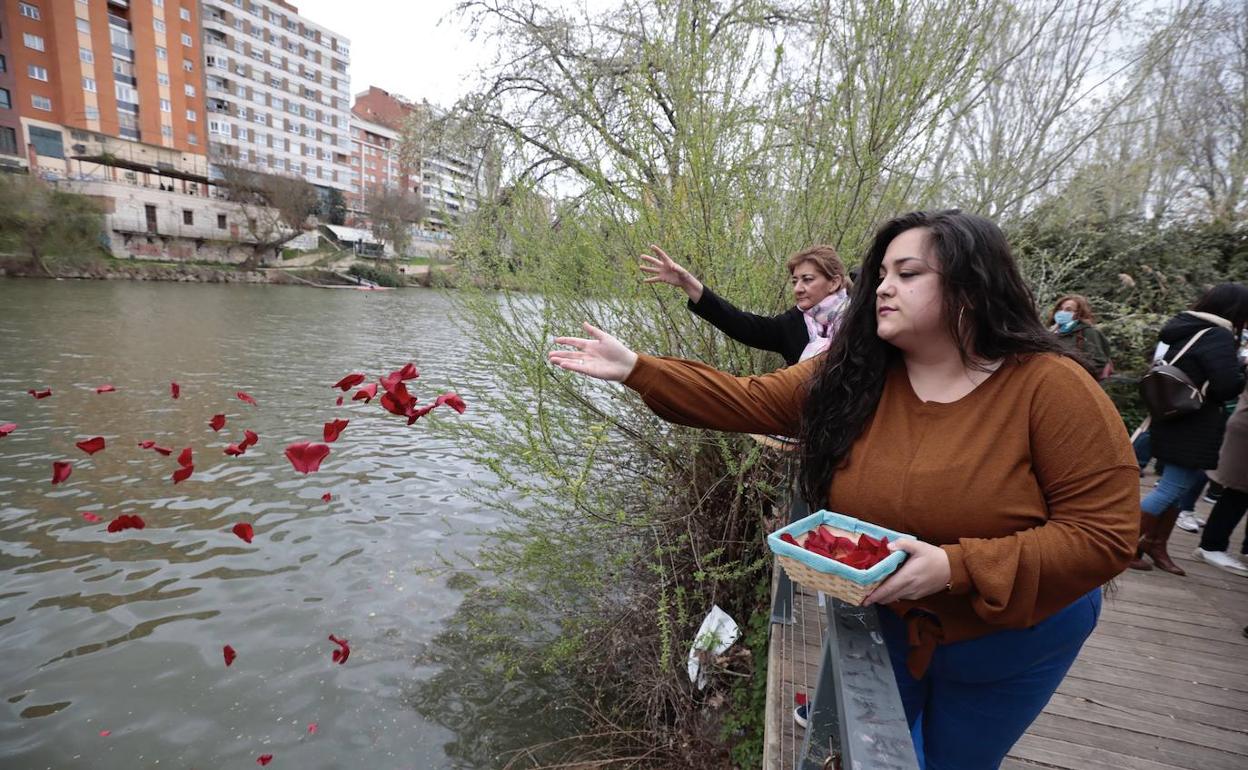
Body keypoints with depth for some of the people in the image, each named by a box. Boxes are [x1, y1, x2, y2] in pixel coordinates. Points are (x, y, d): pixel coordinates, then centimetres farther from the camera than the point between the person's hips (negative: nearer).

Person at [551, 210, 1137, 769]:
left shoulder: (1050, 388, -22)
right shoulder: (852, 373, -14)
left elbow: (1102, 533, -22)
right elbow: (749, 401, -13)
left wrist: (957, 567, -33)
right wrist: (636, 369, -20)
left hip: (1008, 639, -2)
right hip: (881, 621, 3)